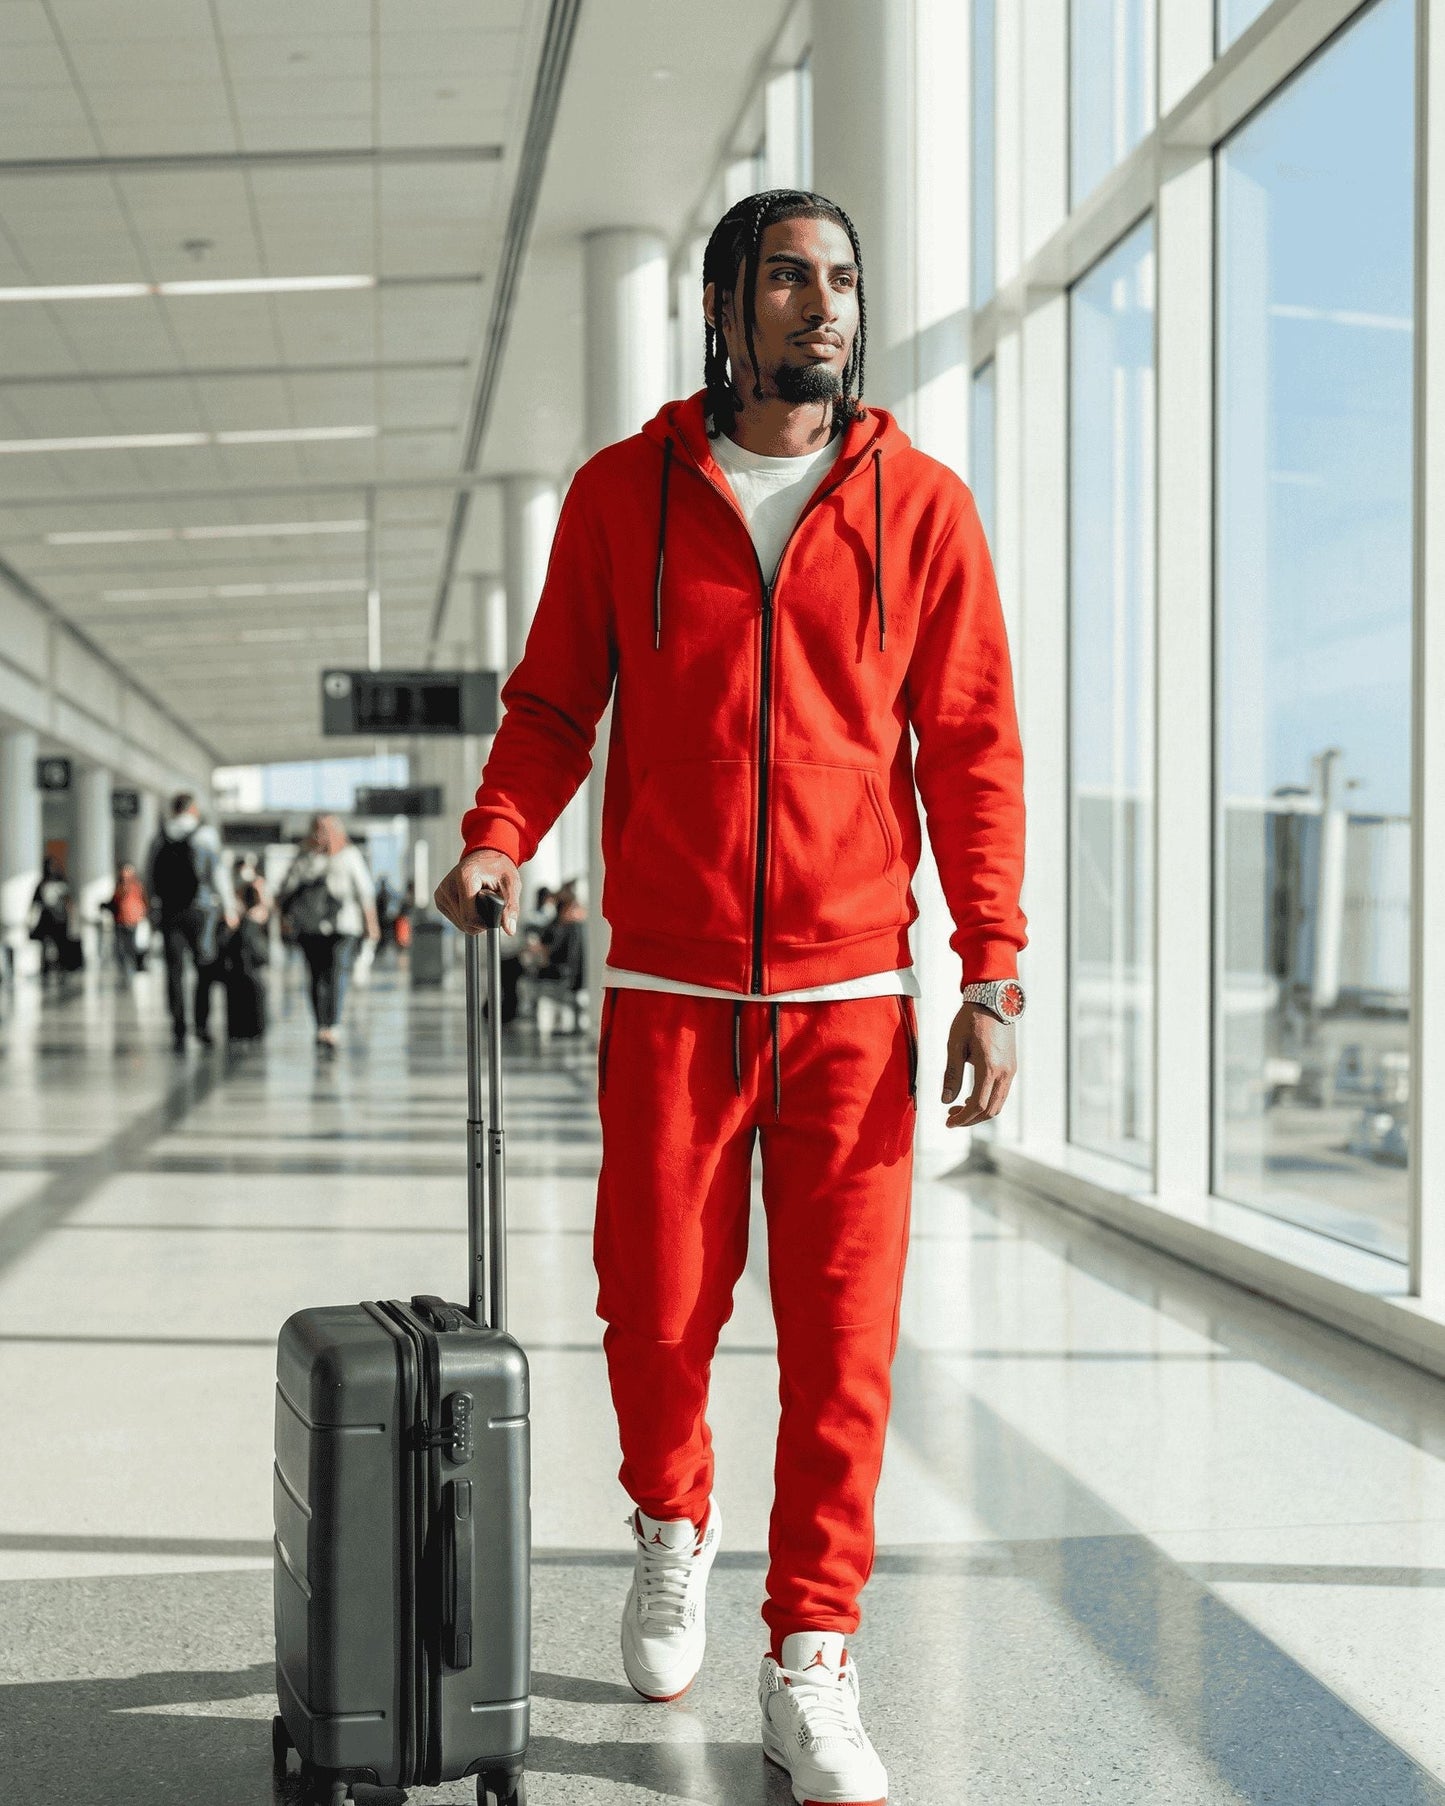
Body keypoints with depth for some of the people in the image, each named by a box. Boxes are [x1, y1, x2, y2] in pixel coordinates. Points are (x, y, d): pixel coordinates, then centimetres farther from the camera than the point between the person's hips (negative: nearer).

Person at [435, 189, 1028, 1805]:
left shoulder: (919, 506, 4)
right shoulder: (622, 493, 5)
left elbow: (971, 748, 3)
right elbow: (553, 700, 10)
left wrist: (993, 974, -4)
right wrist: (496, 839, -10)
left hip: (852, 990, 0)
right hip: (667, 989, 0)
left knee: (842, 1336, -1)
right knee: (658, 1307, 6)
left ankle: (810, 1671, 12)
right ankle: (670, 1530, 37)